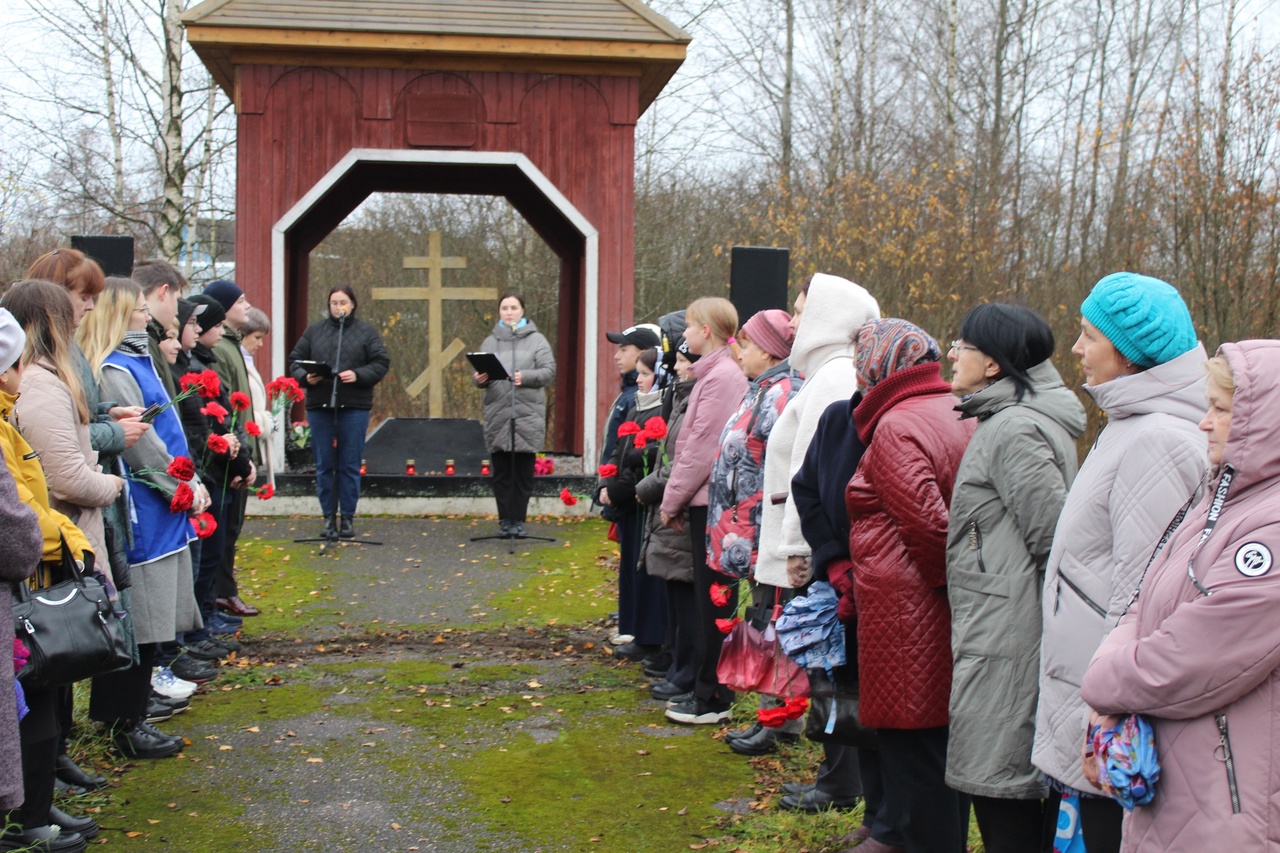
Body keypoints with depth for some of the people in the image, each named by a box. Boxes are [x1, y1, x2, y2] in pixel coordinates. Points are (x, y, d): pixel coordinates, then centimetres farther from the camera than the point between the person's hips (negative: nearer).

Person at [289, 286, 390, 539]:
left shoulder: (366, 332, 6)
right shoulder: (314, 331, 11)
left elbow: (381, 363, 0)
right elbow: (295, 359, 10)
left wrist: (358, 375, -16)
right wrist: (305, 376, -10)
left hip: (354, 406, -2)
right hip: (319, 405, 2)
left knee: (350, 465, 2)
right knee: (324, 465, 5)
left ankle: (348, 517, 11)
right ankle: (329, 517, 12)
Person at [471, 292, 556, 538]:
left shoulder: (536, 340, 6)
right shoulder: (490, 342, 14)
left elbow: (549, 371, -1)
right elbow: (479, 374, 13)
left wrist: (526, 377, -17)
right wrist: (480, 379, -10)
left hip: (528, 416, -2)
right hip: (498, 416, 2)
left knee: (524, 472, 1)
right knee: (501, 472, 4)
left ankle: (519, 519, 10)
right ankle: (505, 519, 12)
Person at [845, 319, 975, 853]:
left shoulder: (895, 427, -14)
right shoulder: (958, 414, 12)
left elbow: (928, 523, -23)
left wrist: (949, 579, -7)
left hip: (908, 616, -9)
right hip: (947, 617, 9)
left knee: (912, 753, -1)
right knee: (944, 753, 19)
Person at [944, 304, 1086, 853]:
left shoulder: (1014, 431, -16)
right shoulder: (1004, 421, 16)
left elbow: (1054, 537, -20)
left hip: (1007, 646, -10)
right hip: (1005, 637, 10)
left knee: (1002, 795, -3)